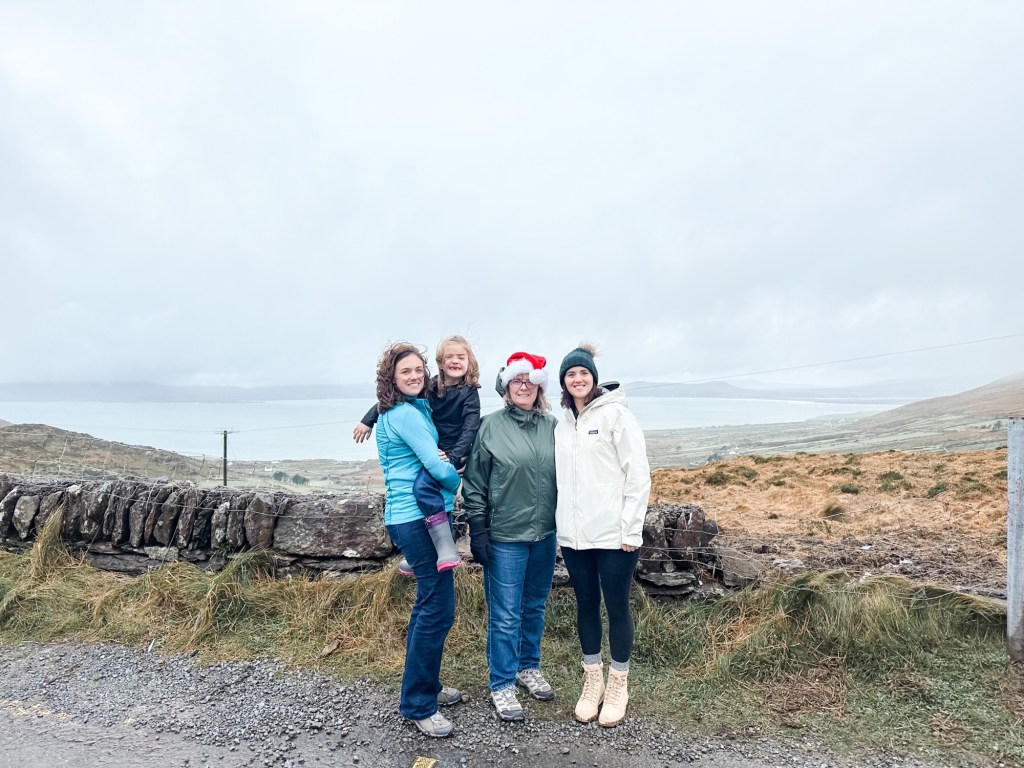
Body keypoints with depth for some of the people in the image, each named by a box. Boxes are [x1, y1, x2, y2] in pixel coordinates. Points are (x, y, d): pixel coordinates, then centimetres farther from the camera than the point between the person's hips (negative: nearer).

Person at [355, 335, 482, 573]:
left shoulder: (469, 393, -7)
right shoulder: (431, 387, 3)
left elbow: (471, 428, -15)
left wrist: (455, 456, -27)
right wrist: (368, 420, 3)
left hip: (451, 455, -6)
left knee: (423, 485, -31)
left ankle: (446, 549, -30)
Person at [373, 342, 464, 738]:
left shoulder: (413, 409, 15)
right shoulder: (407, 414, -14)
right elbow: (438, 467, -16)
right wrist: (465, 486, 1)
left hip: (411, 517, 10)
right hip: (419, 519, -10)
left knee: (428, 605, 18)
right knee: (438, 609, -5)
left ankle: (425, 685, 32)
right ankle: (418, 705, 8)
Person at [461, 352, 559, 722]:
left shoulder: (552, 426, 2)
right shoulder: (490, 426, -6)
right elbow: (475, 484, -5)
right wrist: (477, 531, -7)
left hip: (545, 535, 4)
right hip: (505, 537, -4)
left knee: (535, 607, 19)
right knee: (505, 615, 4)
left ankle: (528, 667, 38)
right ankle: (502, 686, 21)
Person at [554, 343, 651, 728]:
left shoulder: (615, 414, -6)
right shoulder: (562, 424, 10)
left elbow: (638, 474, -9)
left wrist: (632, 528, -13)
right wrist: (560, 523, 7)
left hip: (613, 534, -5)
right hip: (573, 535, 5)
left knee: (617, 607, 7)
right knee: (586, 605, 14)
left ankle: (618, 686, 24)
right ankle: (592, 681, 30)